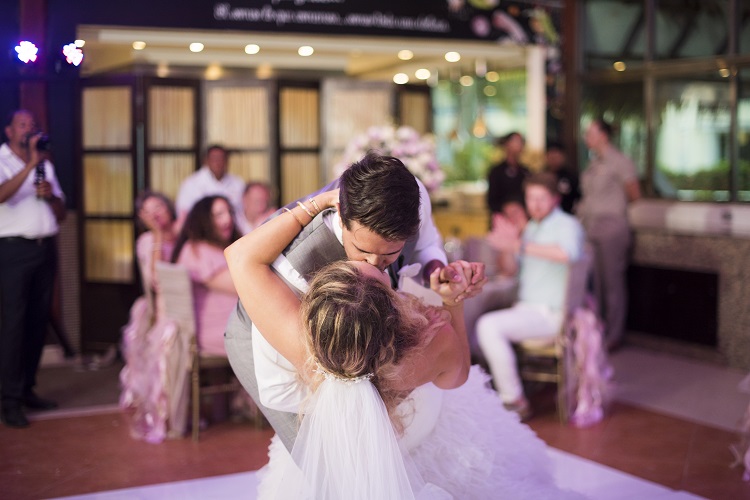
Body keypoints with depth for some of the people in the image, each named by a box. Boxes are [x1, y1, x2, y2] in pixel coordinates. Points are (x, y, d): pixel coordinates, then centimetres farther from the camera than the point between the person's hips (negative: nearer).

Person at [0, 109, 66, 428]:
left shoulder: (45, 164, 18)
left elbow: (61, 213, 17)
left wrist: (51, 195, -3)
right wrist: (30, 163, -24)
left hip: (47, 247, 6)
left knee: (39, 321, 7)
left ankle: (27, 389, 15)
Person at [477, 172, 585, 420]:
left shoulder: (567, 225, -10)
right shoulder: (532, 227, 15)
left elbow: (568, 253, -34)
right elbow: (513, 267, 19)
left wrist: (519, 245, -34)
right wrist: (506, 245, -2)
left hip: (550, 314, -9)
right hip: (526, 307, 9)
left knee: (489, 326, -25)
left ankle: (514, 401, -16)